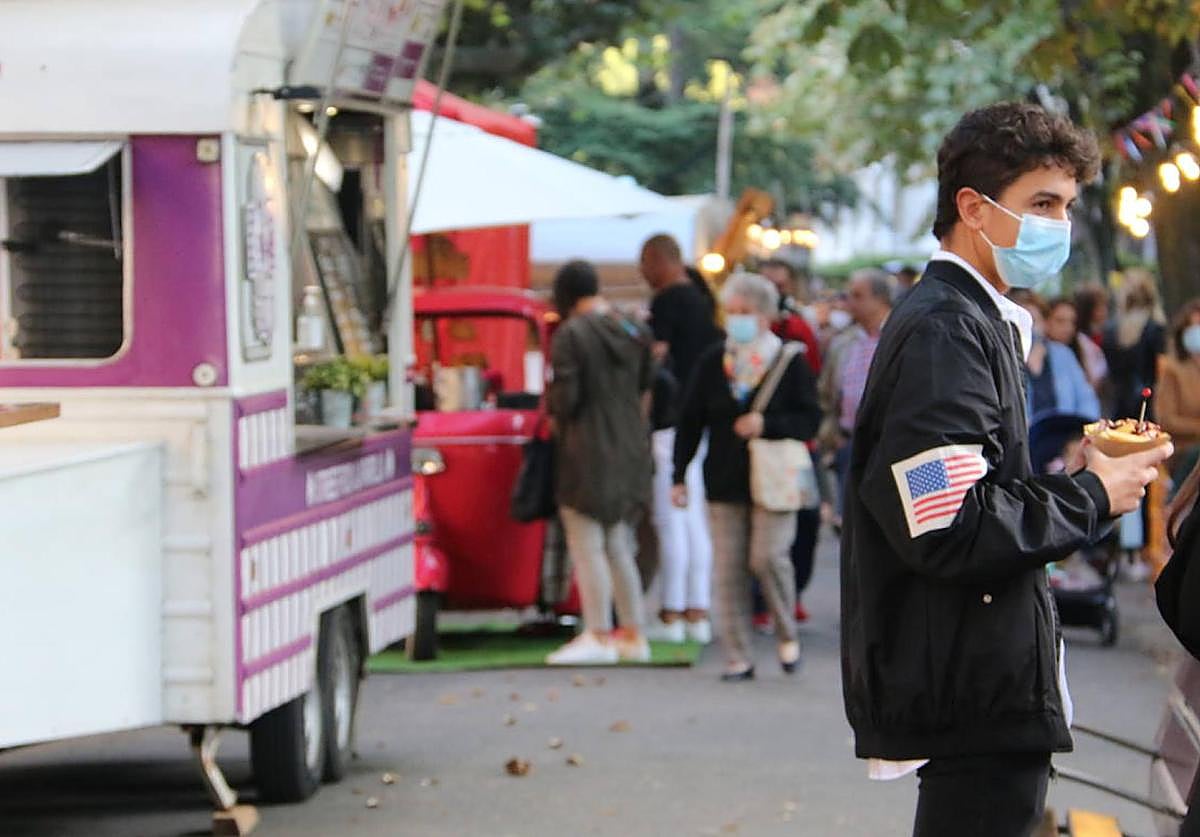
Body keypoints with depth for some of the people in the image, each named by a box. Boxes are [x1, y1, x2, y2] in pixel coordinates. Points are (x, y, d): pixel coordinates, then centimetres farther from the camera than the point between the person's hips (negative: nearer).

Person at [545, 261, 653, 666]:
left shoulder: (570, 335, -15)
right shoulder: (633, 332, 7)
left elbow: (565, 397, -17)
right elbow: (646, 389, 12)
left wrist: (552, 410, 3)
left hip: (586, 450, -7)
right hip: (628, 449, 7)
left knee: (588, 547, -2)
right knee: (618, 547, 15)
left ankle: (598, 636, -2)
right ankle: (633, 635, 17)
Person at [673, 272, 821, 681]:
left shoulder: (790, 362, 0)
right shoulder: (713, 361, 8)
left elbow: (810, 419, -2)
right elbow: (690, 421, 9)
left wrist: (767, 425, -17)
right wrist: (680, 475, 5)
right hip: (724, 480, 3)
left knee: (767, 557, -14)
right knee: (729, 569, 1)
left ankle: (788, 635, 12)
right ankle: (738, 658, 7)